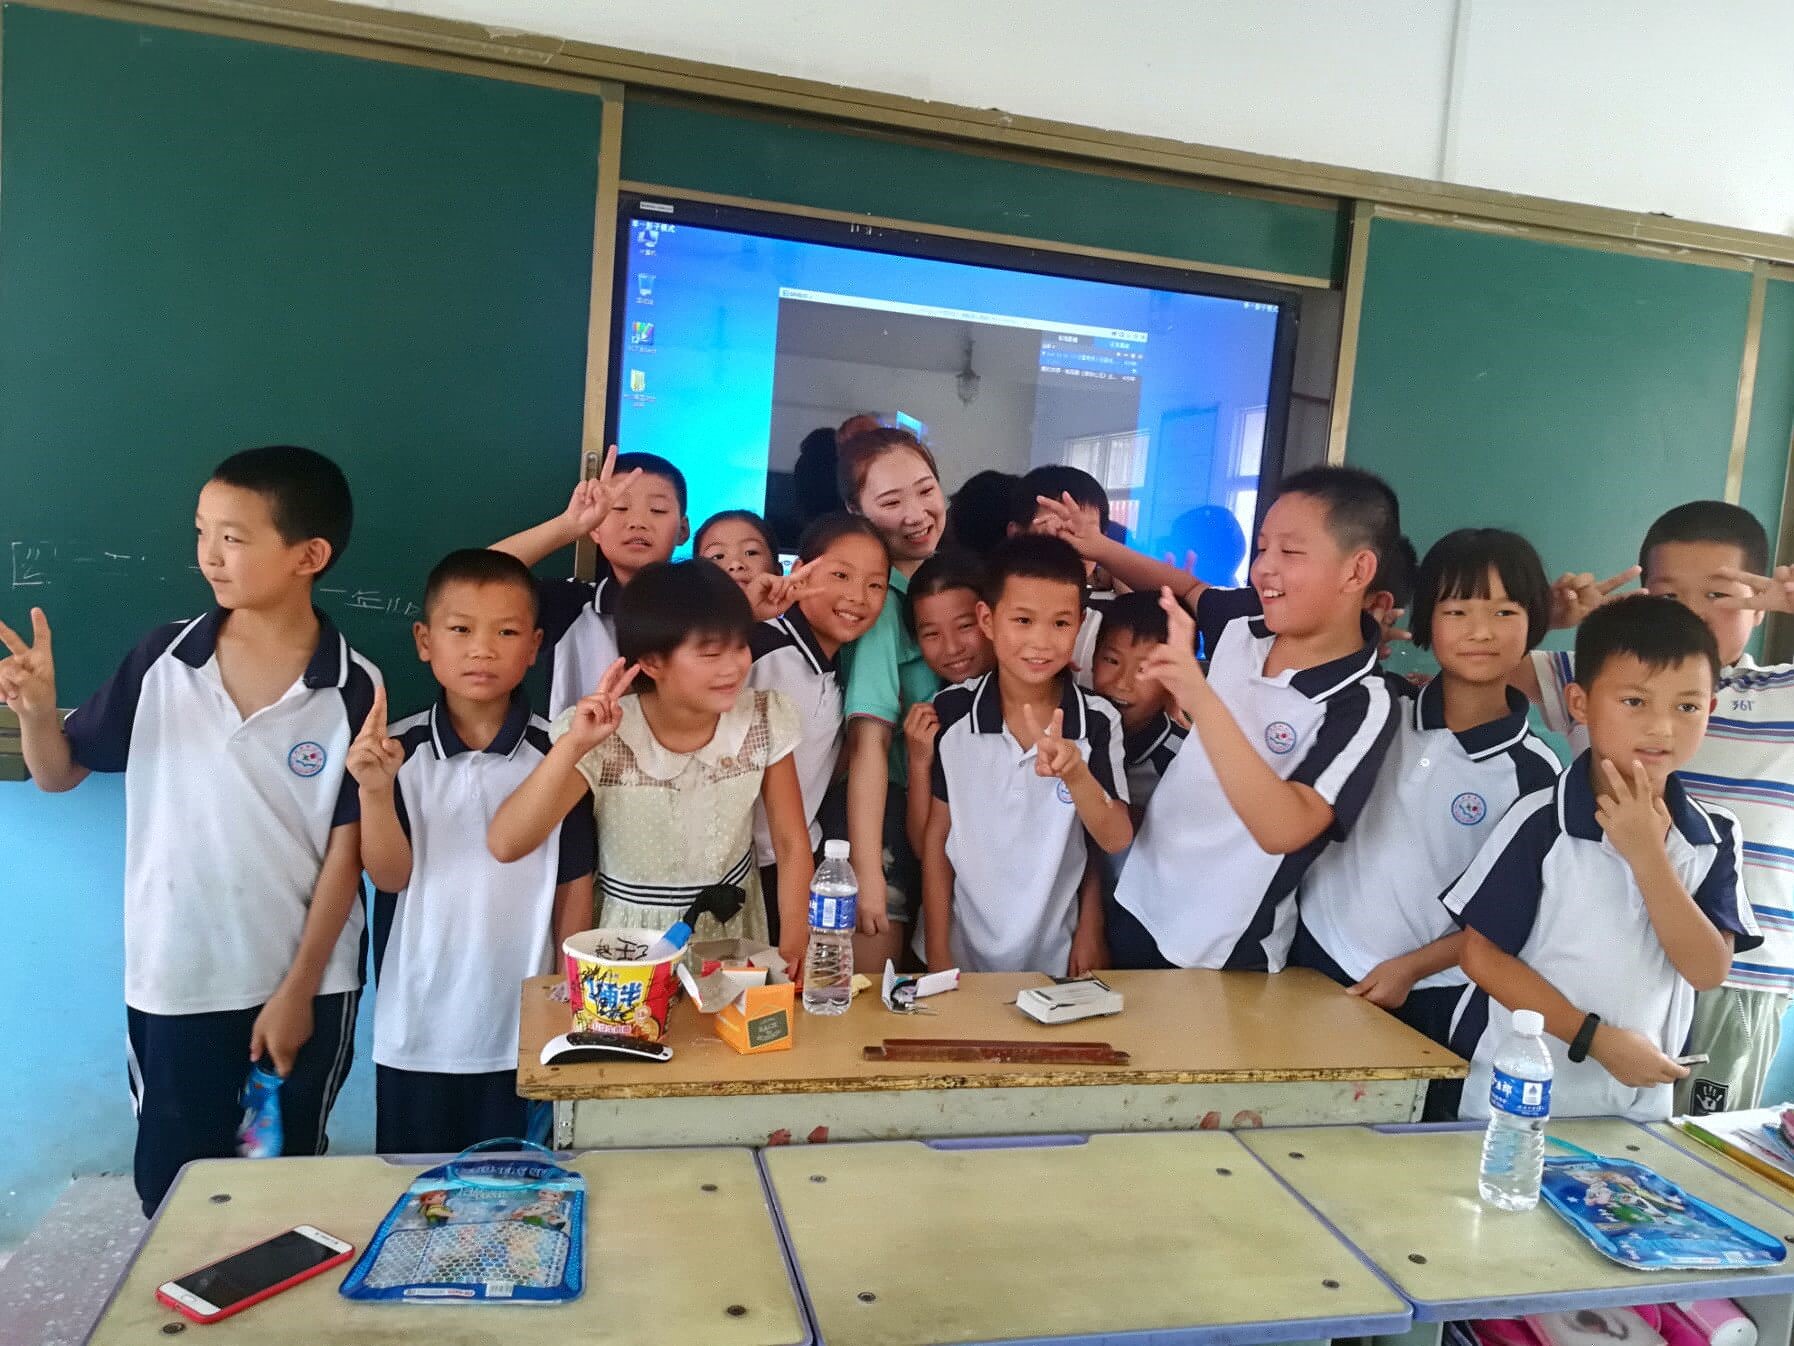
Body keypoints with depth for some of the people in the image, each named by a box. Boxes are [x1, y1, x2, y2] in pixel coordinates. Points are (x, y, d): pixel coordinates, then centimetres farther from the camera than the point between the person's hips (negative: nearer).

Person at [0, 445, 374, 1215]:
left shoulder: (353, 691, -14)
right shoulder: (162, 660, -7)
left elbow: (346, 852, -10)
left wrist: (299, 989, -8)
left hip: (307, 981, -1)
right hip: (175, 979, 2)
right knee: (172, 1183, 16)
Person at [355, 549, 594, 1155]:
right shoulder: (397, 751, -6)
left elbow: (573, 884, -1)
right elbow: (390, 875, -7)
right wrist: (375, 790, -24)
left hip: (523, 1028, -1)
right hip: (416, 1031, 1)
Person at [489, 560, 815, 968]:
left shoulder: (765, 719, -9)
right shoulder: (602, 738, -17)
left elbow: (792, 845, -2)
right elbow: (504, 845, -24)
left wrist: (792, 954, -10)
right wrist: (573, 745, -32)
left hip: (734, 933, 3)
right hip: (632, 941, -2)